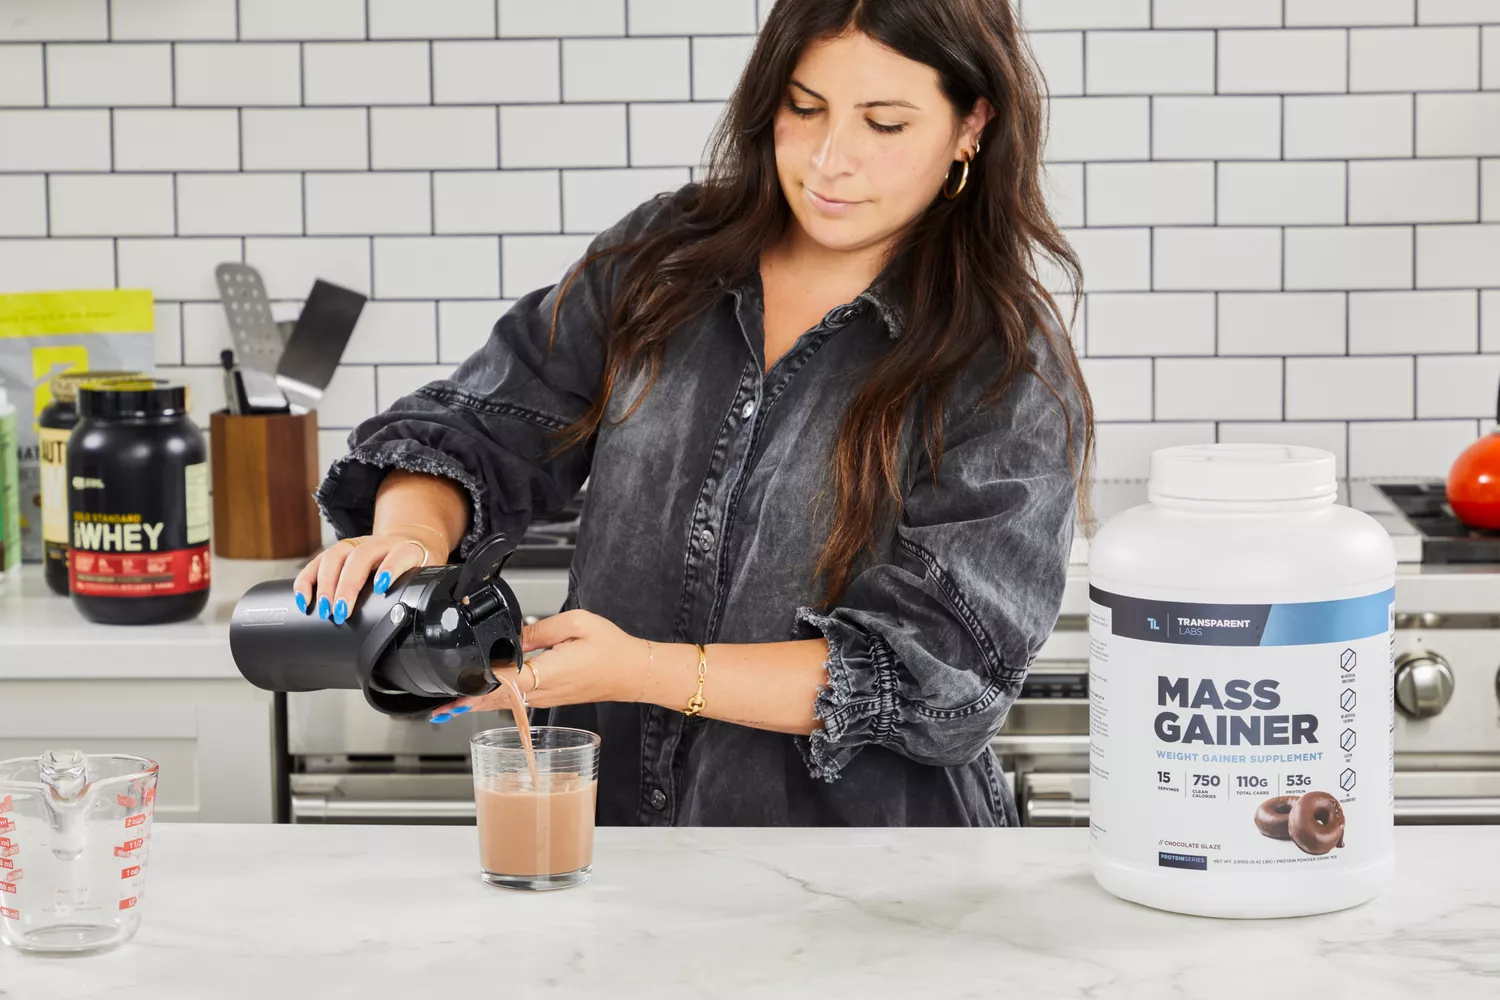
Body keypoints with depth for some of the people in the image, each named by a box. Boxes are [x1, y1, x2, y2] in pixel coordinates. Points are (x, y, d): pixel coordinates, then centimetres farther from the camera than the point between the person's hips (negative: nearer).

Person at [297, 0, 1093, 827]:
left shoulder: (1009, 372, -6)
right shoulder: (662, 261, 8)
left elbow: (941, 672, -12)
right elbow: (479, 430, 12)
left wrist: (642, 671, -19)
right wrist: (411, 535, -13)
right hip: (607, 815, 2)